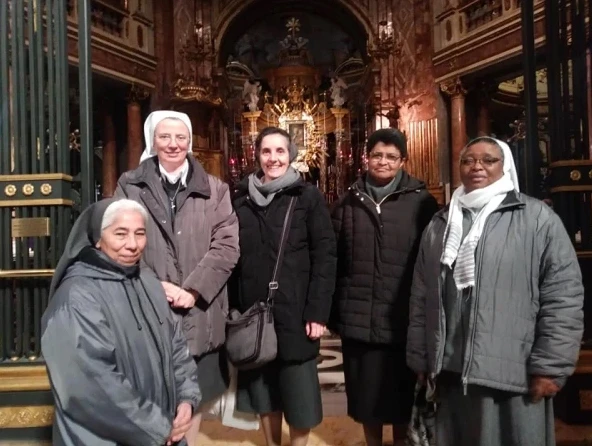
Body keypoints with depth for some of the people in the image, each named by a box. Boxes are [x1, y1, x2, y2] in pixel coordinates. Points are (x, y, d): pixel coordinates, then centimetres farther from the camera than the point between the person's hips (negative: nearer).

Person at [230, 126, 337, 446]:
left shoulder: (308, 196, -1)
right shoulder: (241, 198, 7)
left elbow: (325, 256, -6)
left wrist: (318, 312, -12)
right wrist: (233, 307, 2)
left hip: (294, 312, -3)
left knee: (298, 392, 6)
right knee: (263, 390, 13)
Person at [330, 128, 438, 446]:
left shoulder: (421, 202, -1)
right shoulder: (349, 202, 7)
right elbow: (334, 258, 5)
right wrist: (333, 307, 2)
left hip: (403, 319, -2)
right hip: (358, 318, 2)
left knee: (402, 394, 14)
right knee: (365, 393, 14)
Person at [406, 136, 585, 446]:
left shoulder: (538, 218, -2)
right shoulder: (440, 225, 11)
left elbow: (563, 297, -7)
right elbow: (421, 298, 10)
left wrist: (549, 367, -10)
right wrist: (420, 359, 9)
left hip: (513, 375, -4)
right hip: (449, 373, 4)